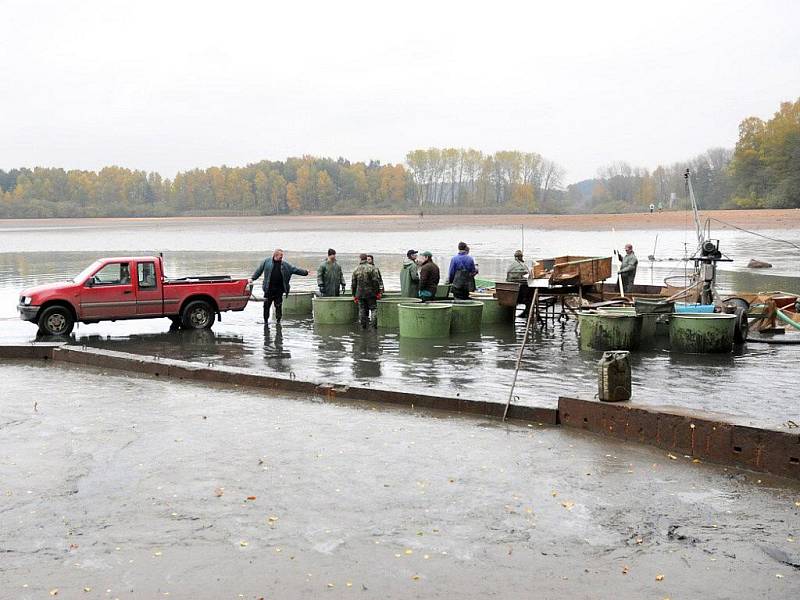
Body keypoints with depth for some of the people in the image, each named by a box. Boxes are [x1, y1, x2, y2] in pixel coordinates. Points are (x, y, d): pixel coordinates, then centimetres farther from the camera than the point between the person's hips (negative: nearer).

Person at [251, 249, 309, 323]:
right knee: (266, 305, 1)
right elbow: (259, 270, 9)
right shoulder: (267, 261, 4)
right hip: (269, 289, -1)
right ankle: (266, 321, 13)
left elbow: (295, 269, 9)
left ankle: (278, 321, 13)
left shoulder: (285, 264, 9)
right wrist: (253, 278, 4)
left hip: (279, 289, 1)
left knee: (278, 306, 2)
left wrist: (305, 272, 2)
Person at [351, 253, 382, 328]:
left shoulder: (356, 270, 6)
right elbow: (376, 281, -12)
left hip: (360, 293, 3)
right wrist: (378, 292, -6)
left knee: (362, 309, 9)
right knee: (373, 308, 3)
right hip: (370, 292, -3)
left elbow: (353, 283, 10)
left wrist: (354, 295, 17)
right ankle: (373, 324, -7)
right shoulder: (372, 268, -6)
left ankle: (363, 325, 9)